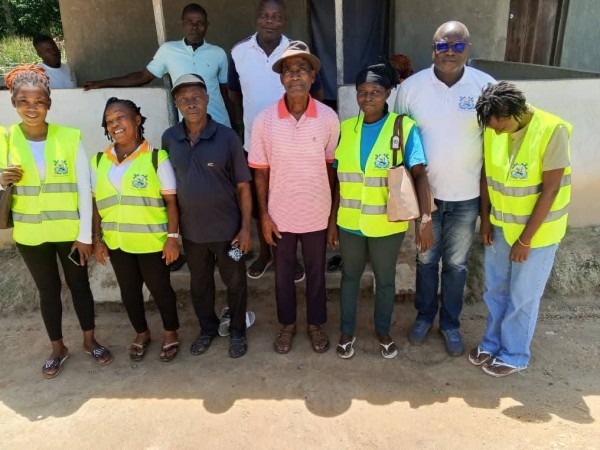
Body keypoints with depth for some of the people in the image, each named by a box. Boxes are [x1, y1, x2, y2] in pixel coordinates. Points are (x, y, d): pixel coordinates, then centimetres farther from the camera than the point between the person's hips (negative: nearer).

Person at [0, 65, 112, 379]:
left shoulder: (70, 138, -10)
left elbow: (84, 190, -8)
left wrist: (85, 234, -8)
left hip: (70, 231, -2)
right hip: (30, 234, 2)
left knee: (79, 285, 13)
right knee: (48, 290, 16)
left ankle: (90, 341, 33)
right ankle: (57, 348, 34)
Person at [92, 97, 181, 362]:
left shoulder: (157, 158, -10)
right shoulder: (98, 162, 3)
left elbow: (171, 201, -9)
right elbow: (95, 204, 8)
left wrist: (172, 237, -13)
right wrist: (97, 239, 5)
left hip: (152, 241, -4)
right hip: (116, 242, 4)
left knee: (160, 289, 10)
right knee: (129, 291, 18)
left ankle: (170, 332, 34)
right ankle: (141, 333, 40)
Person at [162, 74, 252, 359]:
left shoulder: (227, 137, -11)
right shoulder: (168, 139, -2)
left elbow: (243, 185, -7)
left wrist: (245, 227, -9)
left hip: (227, 228, -3)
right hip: (191, 230, 3)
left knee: (235, 283, 13)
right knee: (199, 284, 20)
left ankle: (237, 331, 36)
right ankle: (207, 329, 42)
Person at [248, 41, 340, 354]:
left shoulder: (328, 118, -10)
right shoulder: (264, 120, -10)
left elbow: (331, 166, 0)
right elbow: (260, 172, -3)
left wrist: (335, 210, 2)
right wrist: (264, 214, -4)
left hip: (316, 213, 0)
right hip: (280, 213, 0)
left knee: (316, 273, 17)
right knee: (283, 273, 18)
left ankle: (315, 324, 40)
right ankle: (287, 324, 41)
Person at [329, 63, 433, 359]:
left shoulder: (405, 128, -10)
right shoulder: (345, 128, 0)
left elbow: (419, 175, -16)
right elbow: (338, 179, 4)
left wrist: (425, 219, -27)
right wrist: (332, 220, 6)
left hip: (387, 224, -2)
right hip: (350, 222, 3)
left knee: (385, 279, 17)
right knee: (350, 276, 18)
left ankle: (383, 331, 41)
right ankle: (347, 331, 39)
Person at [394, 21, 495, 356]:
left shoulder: (486, 86, -7)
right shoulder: (412, 87, -7)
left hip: (467, 196, 0)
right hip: (425, 193, 0)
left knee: (457, 264, 14)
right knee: (426, 260, 16)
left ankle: (451, 323, 35)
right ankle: (425, 315, 38)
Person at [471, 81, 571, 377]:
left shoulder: (552, 131, -23)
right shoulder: (493, 129, -8)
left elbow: (550, 190, -20)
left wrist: (525, 239, -17)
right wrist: (485, 219, 2)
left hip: (538, 230, -5)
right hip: (501, 225, 5)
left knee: (522, 297, 9)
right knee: (495, 290, 17)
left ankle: (514, 355, 30)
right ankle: (493, 342, 39)